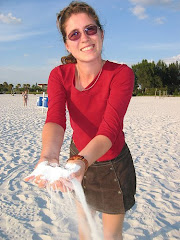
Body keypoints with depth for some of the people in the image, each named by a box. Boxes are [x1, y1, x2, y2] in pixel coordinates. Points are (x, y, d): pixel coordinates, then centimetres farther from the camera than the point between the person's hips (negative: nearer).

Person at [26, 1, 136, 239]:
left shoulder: (121, 74, -24)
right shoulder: (60, 75, -16)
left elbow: (110, 127, -37)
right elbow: (55, 119, -33)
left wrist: (81, 160, -56)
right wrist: (49, 156, -54)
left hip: (114, 165, -2)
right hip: (78, 157, 3)